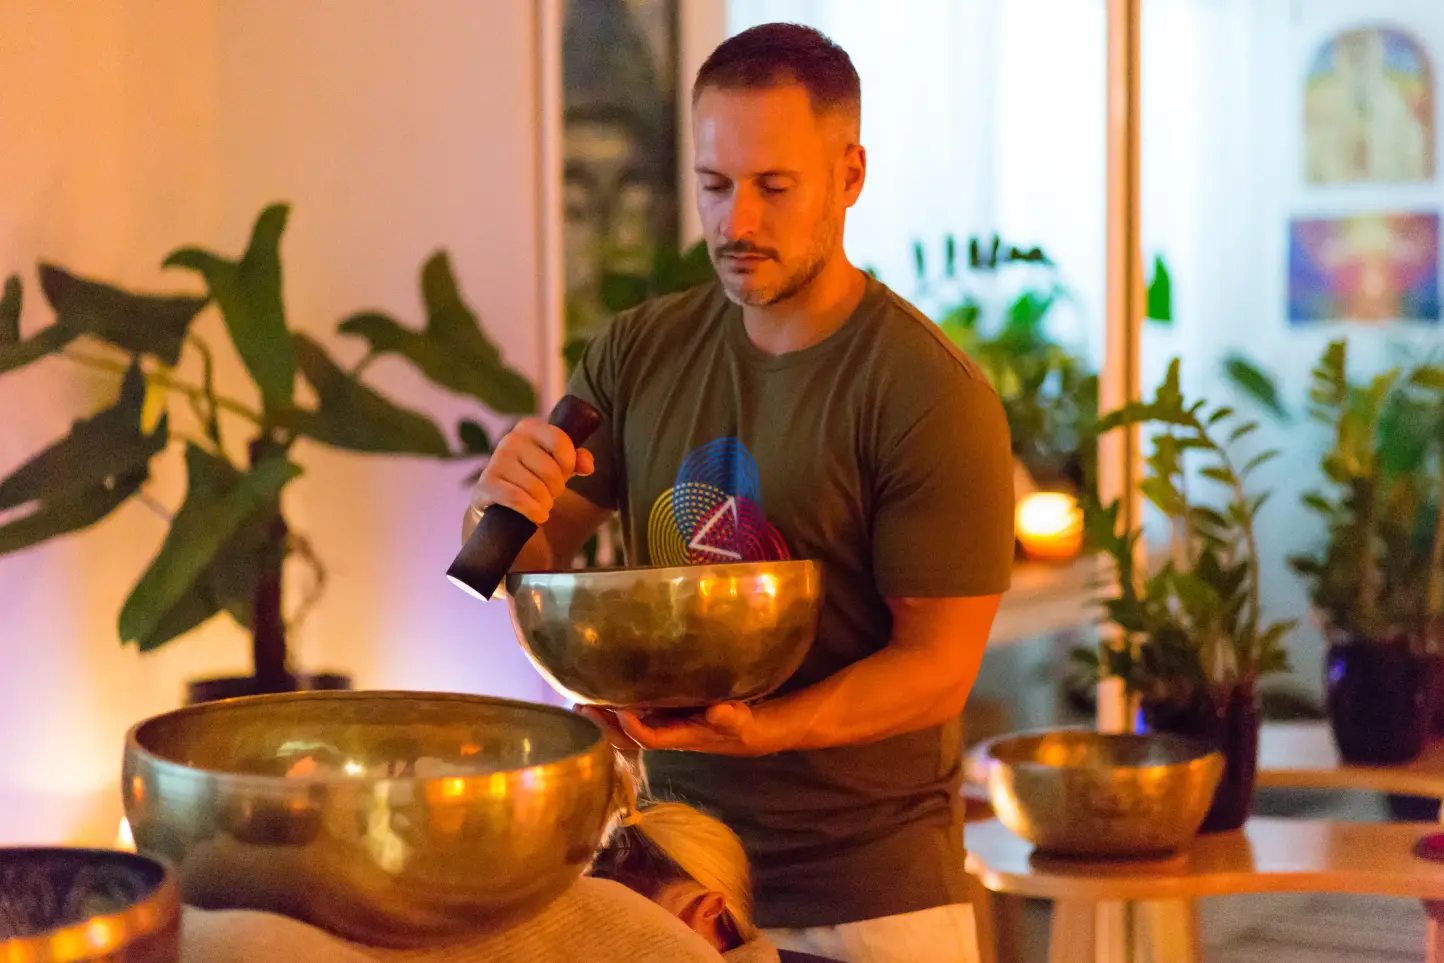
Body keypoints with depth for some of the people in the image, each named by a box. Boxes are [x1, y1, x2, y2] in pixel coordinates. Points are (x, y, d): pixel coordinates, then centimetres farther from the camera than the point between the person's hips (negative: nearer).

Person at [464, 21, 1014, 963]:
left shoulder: (934, 396, -15)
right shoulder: (639, 352, 1)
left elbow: (939, 663, -15)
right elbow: (535, 562, 5)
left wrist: (759, 729, -29)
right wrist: (504, 514, -17)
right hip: (678, 854, 4)